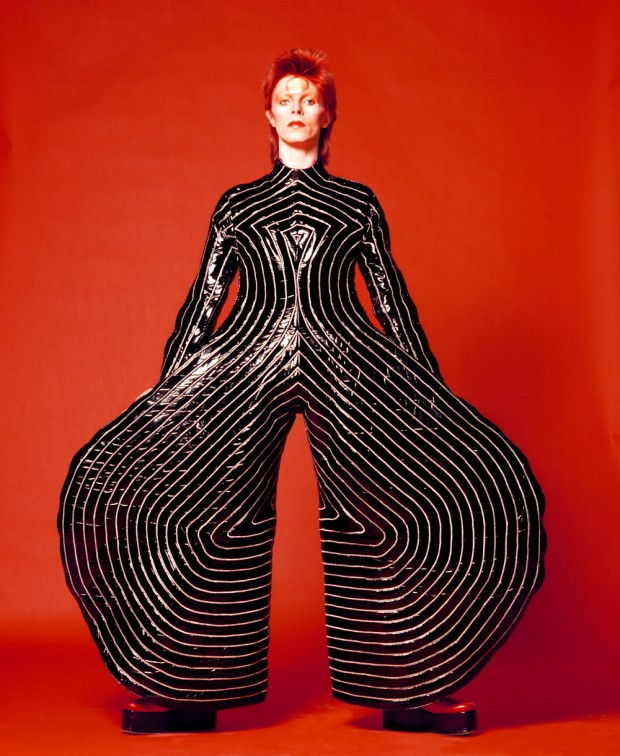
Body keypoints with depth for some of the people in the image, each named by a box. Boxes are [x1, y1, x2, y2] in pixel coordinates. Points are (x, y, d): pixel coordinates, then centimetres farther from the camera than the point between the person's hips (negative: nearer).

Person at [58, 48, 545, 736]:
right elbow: (204, 297, 17)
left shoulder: (357, 203, 18)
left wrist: (427, 386, 11)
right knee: (122, 484, -12)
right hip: (245, 359, 1)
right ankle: (182, 687, 2)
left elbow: (390, 296, 15)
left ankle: (415, 687, -2)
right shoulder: (237, 204, 20)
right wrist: (169, 385, 11)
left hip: (349, 364, 0)